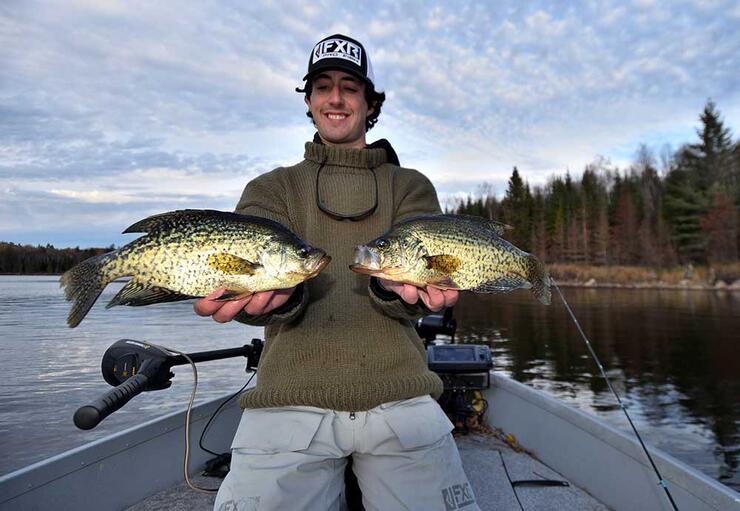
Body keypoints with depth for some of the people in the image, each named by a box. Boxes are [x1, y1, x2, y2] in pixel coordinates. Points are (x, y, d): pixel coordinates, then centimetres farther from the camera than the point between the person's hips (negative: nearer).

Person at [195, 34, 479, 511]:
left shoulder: (410, 185, 13)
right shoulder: (271, 187, 14)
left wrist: (399, 284, -24)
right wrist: (271, 293, -26)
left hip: (398, 392, 1)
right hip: (290, 398, 0)